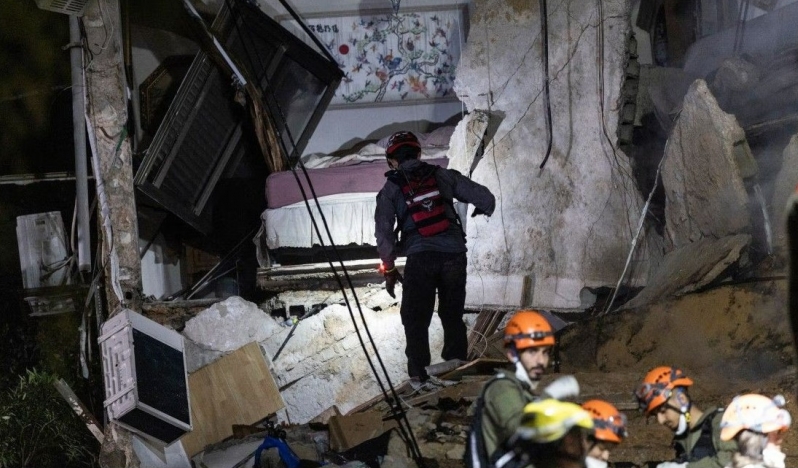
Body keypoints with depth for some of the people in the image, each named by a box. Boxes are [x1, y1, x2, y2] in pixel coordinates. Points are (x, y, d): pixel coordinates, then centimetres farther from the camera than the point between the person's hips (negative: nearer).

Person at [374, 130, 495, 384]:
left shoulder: (391, 189, 10)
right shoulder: (442, 175, 13)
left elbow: (383, 232, 5)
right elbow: (485, 197, 10)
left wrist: (389, 268, 12)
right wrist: (483, 208, 34)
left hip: (420, 257, -2)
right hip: (454, 253, 2)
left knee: (415, 319, 7)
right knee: (453, 316, 15)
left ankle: (419, 372, 1)